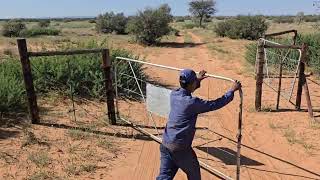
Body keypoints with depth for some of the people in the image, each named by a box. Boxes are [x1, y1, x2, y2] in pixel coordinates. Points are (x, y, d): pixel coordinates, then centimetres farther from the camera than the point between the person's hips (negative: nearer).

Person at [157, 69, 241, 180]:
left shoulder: (174, 95, 0)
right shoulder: (192, 103, -20)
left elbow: (184, 90, 25)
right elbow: (215, 104, -13)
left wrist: (197, 80, 33)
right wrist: (232, 90, -2)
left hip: (165, 144, 7)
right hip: (180, 148, -6)